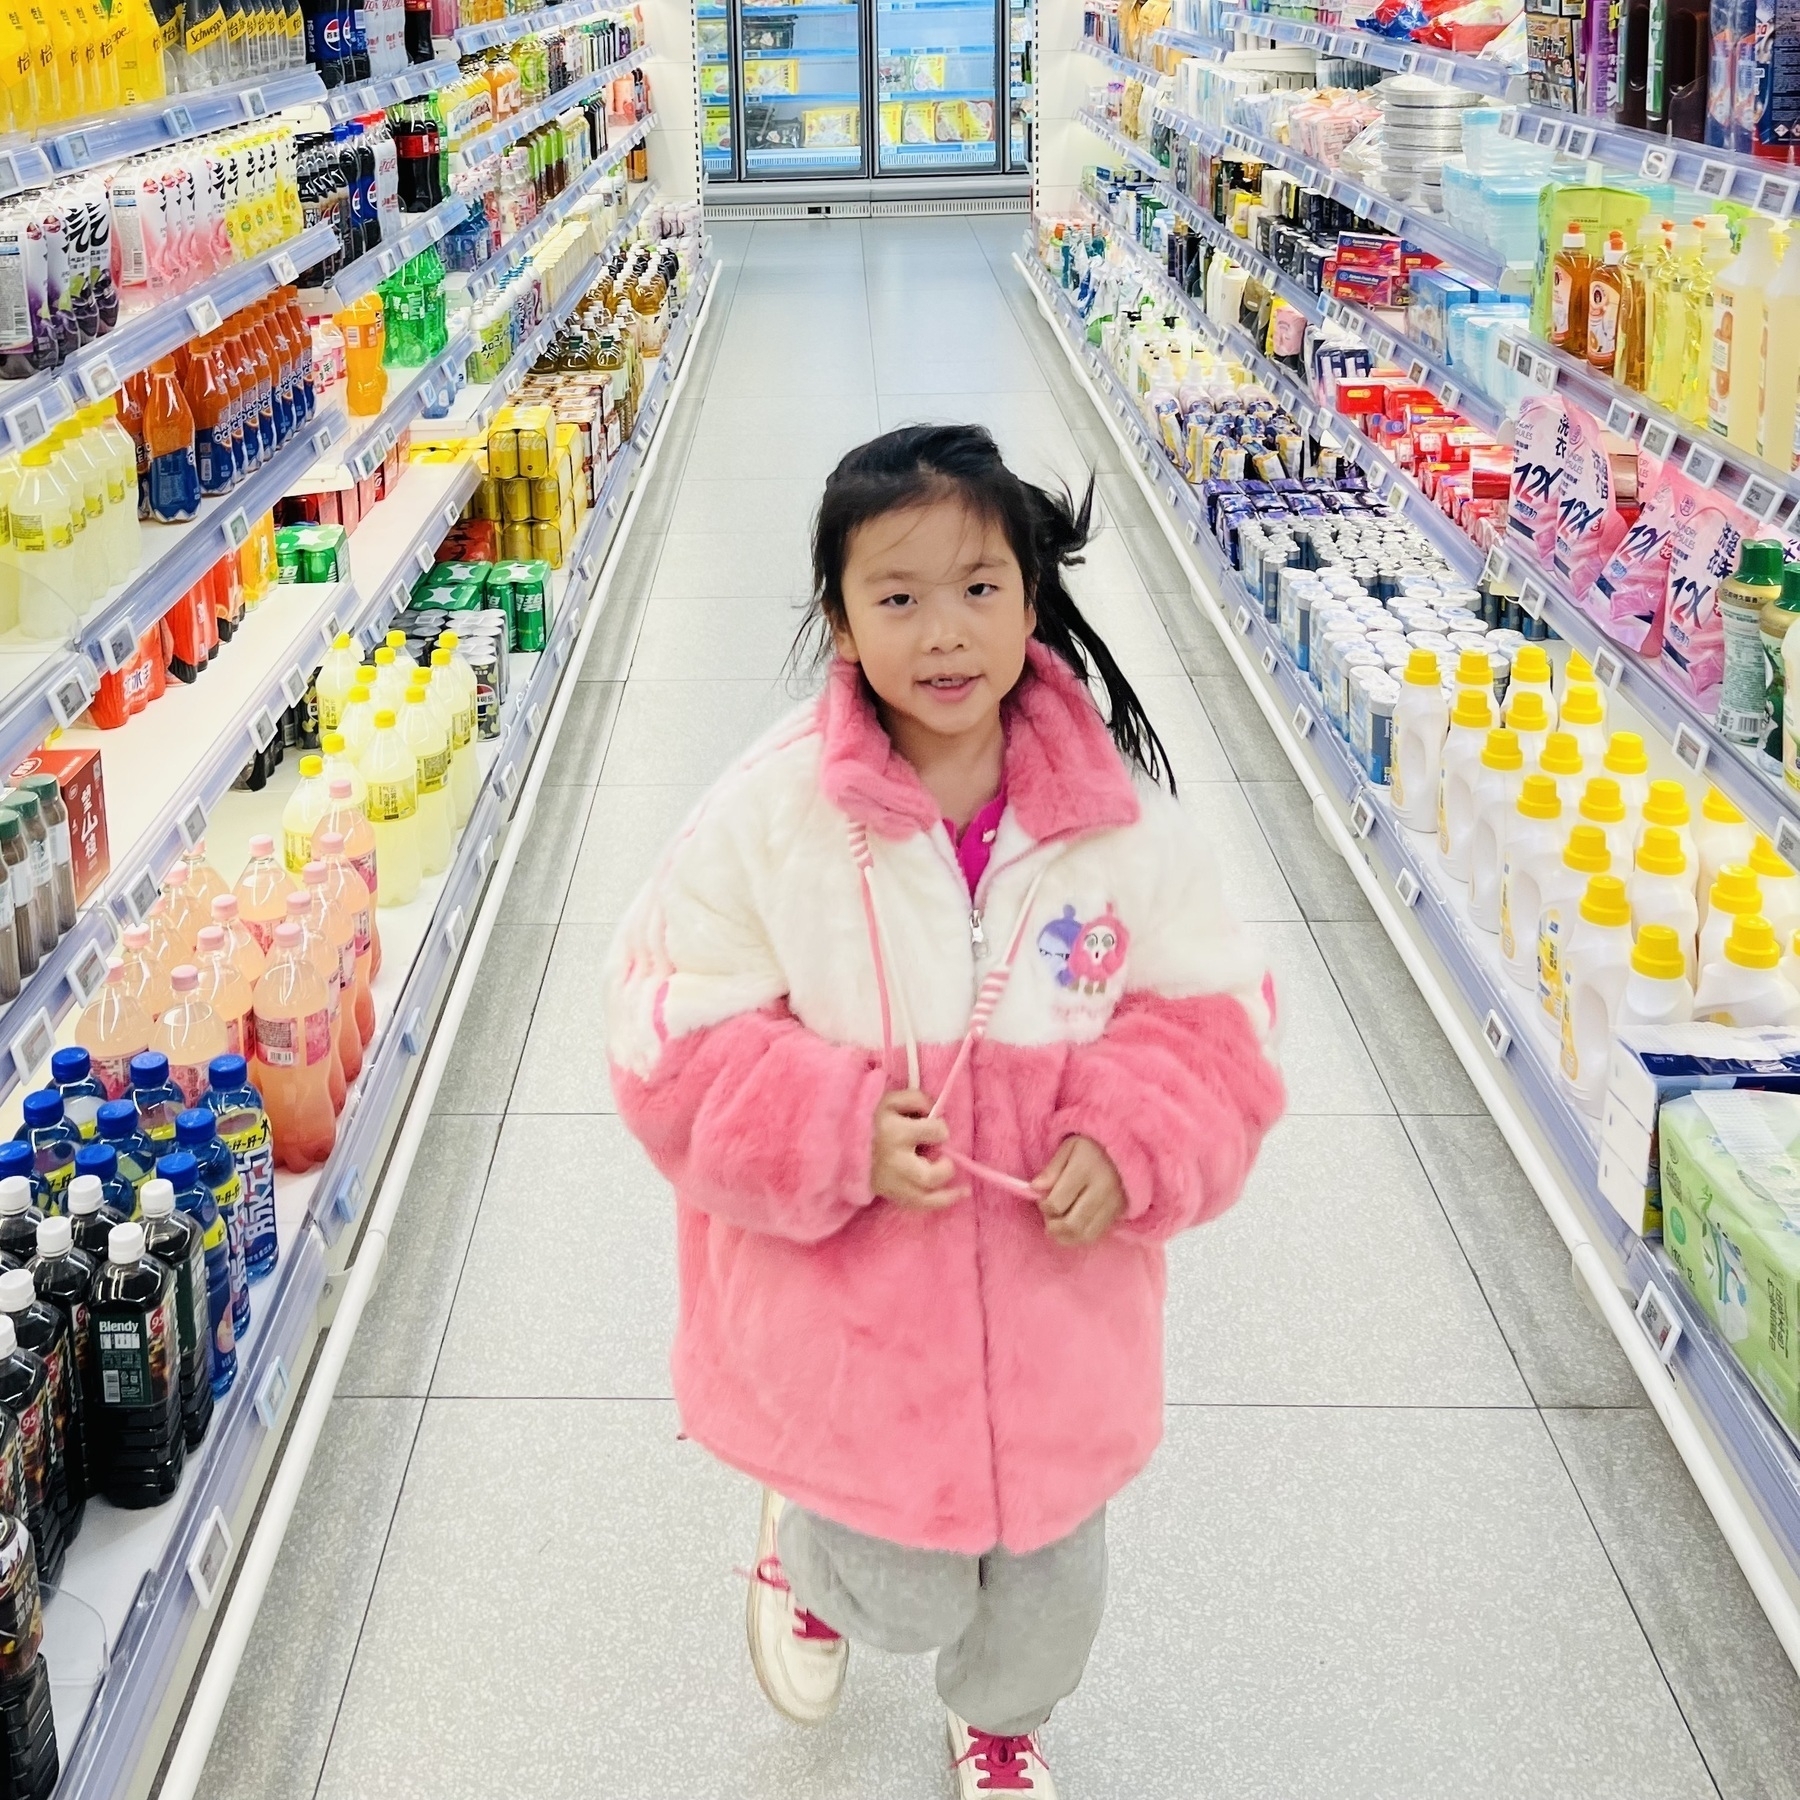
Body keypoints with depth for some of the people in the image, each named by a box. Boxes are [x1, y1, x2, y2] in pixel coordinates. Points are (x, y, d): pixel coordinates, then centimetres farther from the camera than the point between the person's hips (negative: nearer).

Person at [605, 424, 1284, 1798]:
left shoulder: (1121, 815, -9)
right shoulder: (771, 818, -15)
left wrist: (1130, 1145, -18)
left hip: (1057, 1310, 3)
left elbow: (1211, 1013, -1)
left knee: (1049, 1561, 23)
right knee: (901, 1599, 11)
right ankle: (805, 1547, 49)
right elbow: (678, 1035, -10)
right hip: (849, 1315, -2)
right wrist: (838, 1136, -23)